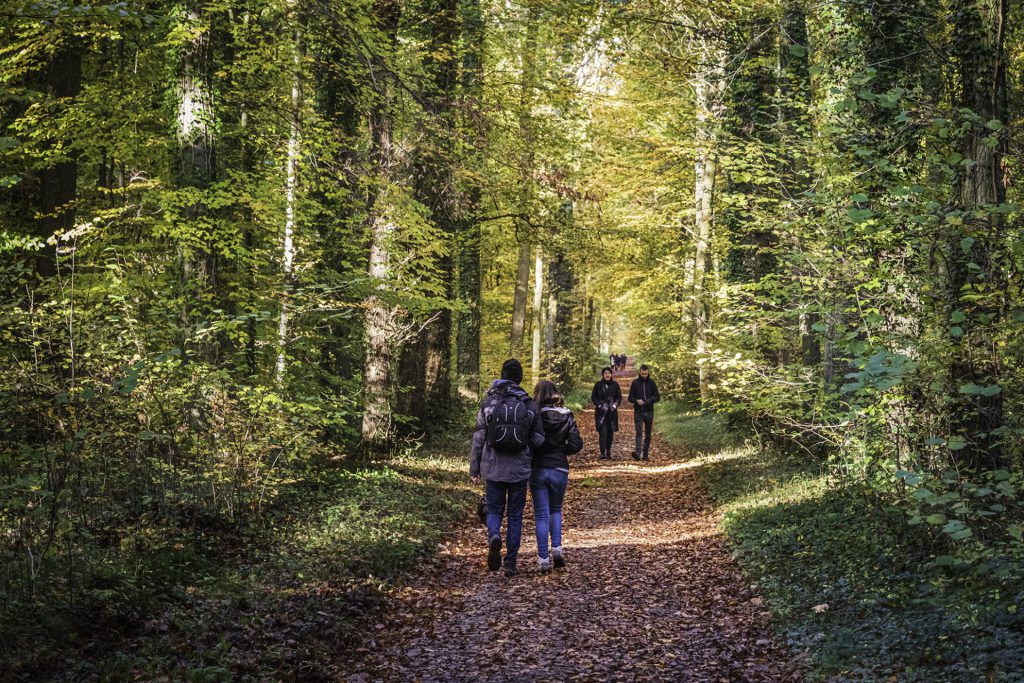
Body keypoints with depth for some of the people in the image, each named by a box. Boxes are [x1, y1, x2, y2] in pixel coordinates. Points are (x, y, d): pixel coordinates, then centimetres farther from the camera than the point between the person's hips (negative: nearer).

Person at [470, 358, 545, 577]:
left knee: (494, 510, 14)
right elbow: (538, 440, -4)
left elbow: (478, 438, -2)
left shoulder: (489, 403, -4)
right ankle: (510, 563, 9)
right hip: (519, 469, 0)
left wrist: (474, 469, 4)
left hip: (493, 468, 0)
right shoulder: (529, 404, -3)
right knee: (515, 516, 11)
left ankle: (494, 537, -17)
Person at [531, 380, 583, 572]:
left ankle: (543, 559, 2)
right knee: (556, 510, 21)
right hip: (559, 469, 2)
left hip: (537, 469, -2)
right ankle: (557, 549, 5)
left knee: (541, 514, 5)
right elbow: (576, 445, -5)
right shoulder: (566, 416, -2)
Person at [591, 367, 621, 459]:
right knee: (603, 432, -11)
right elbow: (593, 397, 5)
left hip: (612, 412, 2)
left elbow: (619, 397, 9)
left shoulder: (615, 385, 5)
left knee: (610, 432, 7)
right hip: (601, 412, -2)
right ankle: (603, 453, -17)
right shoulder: (598, 384, 1)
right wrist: (599, 405, -8)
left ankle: (608, 451, 22)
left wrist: (615, 405, -6)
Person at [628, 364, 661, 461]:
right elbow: (630, 398, 5)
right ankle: (638, 452, -26)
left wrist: (649, 400, -16)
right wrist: (636, 400, -16)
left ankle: (645, 454, 13)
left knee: (648, 434, 6)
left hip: (649, 412, 2)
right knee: (639, 433, -13)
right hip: (638, 412, -2)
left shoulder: (651, 383, 4)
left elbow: (657, 397, 4)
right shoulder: (635, 383, 3)